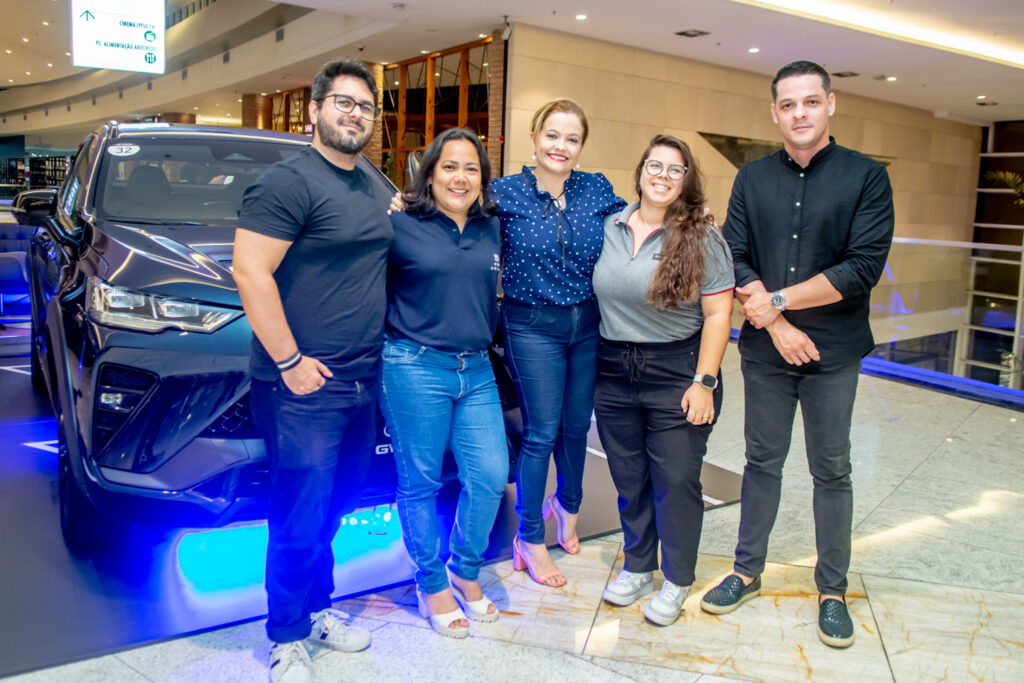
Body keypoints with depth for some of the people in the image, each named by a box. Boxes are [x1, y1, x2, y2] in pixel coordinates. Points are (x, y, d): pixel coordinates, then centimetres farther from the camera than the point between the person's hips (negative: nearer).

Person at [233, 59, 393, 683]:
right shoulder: (289, 181, -12)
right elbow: (250, 271, -18)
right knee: (301, 520, 2)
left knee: (336, 507, 18)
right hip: (306, 387, -8)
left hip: (363, 383, 8)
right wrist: (291, 362, -18)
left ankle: (318, 608, 36)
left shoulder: (374, 190, 14)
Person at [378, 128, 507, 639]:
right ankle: (431, 586, 25)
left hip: (477, 370, 5)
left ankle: (465, 571, 28)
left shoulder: (491, 230, 11)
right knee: (421, 483, 6)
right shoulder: (401, 226, -5)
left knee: (491, 476, 3)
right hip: (415, 369, -5)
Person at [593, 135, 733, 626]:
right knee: (628, 477, 13)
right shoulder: (610, 227, 6)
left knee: (675, 480, 3)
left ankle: (677, 581, 22)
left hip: (677, 374, -4)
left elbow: (717, 314, -8)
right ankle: (638, 567, 32)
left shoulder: (701, 238, -5)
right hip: (614, 373, 4)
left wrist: (704, 382, -13)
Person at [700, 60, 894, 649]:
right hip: (764, 350, 2)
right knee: (762, 462, 12)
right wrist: (777, 326, -13)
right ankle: (749, 571, 27)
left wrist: (778, 300, -14)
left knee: (831, 471, 9)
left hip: (834, 354, -2)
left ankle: (833, 590, 24)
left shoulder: (867, 177, -4)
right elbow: (734, 260, -2)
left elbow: (864, 267, -13)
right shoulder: (753, 179, 5)